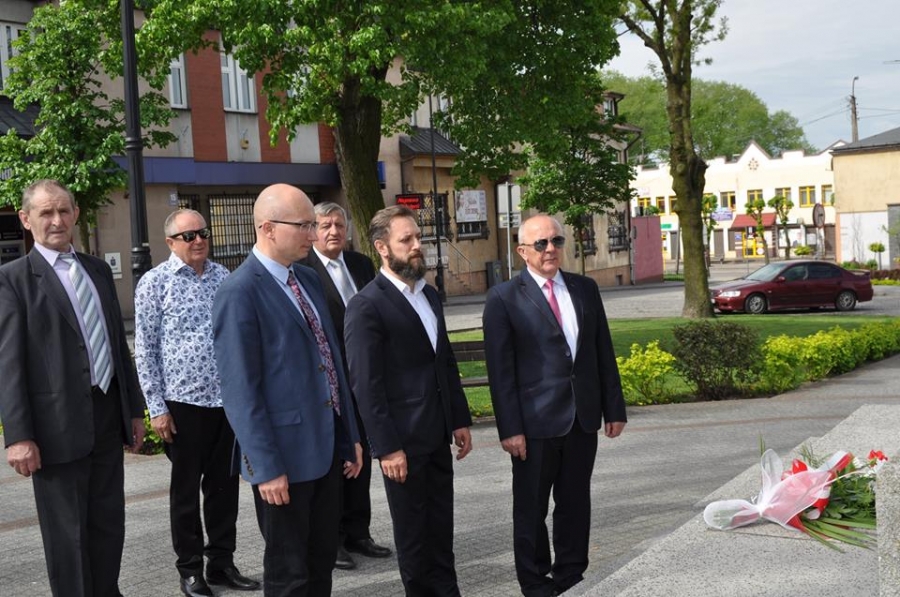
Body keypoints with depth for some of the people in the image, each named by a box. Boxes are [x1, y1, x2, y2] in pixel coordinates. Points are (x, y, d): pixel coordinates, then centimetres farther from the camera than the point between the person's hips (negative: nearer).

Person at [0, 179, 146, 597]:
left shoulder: (98, 270, 13)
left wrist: (134, 408, 15)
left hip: (109, 418, 6)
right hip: (58, 425, -5)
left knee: (109, 524, 14)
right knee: (67, 532, 5)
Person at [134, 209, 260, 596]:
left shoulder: (223, 277, 7)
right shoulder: (155, 283, -4)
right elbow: (145, 350, -5)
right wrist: (157, 408, -8)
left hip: (228, 399, 4)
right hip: (183, 402, -4)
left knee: (224, 485, 11)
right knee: (186, 489, 8)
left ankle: (222, 563, 25)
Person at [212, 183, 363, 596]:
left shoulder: (308, 280, 10)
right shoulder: (239, 293, -15)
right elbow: (240, 391, -18)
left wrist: (350, 436, 15)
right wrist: (266, 468, -19)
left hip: (326, 448, 8)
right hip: (284, 455, -8)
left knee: (322, 561, 17)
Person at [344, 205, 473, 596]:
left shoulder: (430, 295, 11)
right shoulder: (366, 306, -14)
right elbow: (365, 384, -17)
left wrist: (460, 419, 13)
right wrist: (386, 447, -19)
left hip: (437, 435, 7)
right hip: (403, 440, -7)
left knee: (441, 528, 15)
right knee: (413, 533, 8)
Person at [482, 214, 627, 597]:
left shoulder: (585, 289, 9)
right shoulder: (504, 298, -6)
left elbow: (603, 353, 11)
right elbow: (500, 370, -9)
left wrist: (614, 407, 8)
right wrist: (510, 428, -13)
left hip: (583, 418, 4)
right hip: (536, 422, -4)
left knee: (575, 503, 13)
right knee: (531, 508, 7)